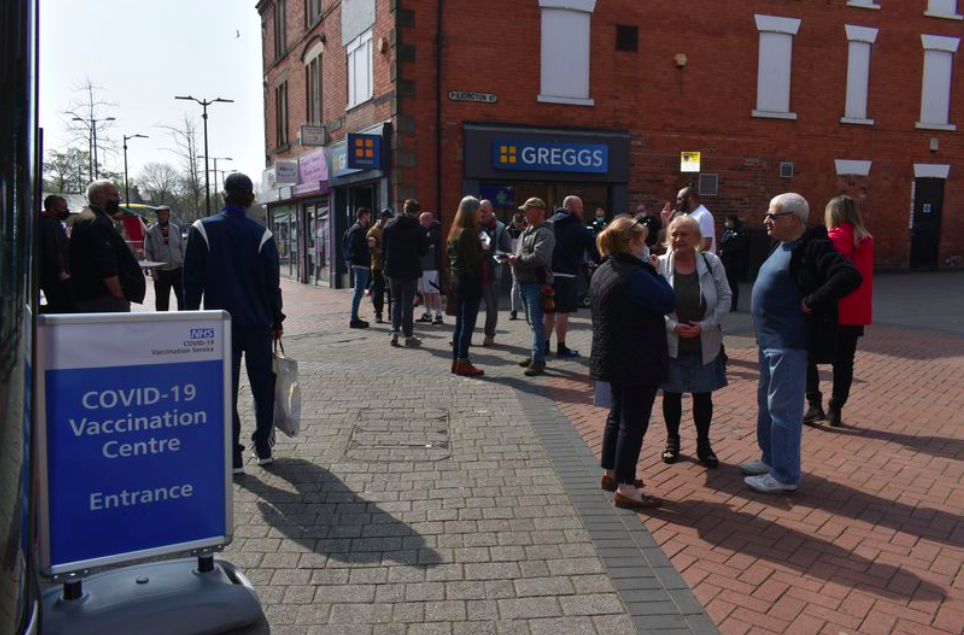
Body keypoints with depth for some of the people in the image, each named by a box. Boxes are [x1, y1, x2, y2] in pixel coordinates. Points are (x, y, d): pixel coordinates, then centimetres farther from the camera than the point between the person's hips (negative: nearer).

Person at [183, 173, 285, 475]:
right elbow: (272, 282, 0)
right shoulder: (261, 234, -3)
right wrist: (276, 321, 10)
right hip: (258, 325, 1)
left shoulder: (202, 229, -3)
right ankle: (263, 448, 20)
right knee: (263, 387, 13)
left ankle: (233, 456, 6)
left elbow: (193, 281, -4)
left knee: (226, 390, 5)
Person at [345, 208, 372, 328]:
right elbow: (353, 248, -21)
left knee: (359, 291, 14)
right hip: (360, 264, -11)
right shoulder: (357, 229, -13)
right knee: (358, 292, -8)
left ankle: (355, 318, 19)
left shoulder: (360, 229, 19)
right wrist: (368, 245, -16)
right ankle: (354, 320, -6)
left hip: (361, 265, 11)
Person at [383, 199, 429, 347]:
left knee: (396, 301, 16)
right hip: (411, 270, -3)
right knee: (408, 303, 3)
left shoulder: (389, 225, 1)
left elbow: (383, 247, 5)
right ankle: (408, 336, 7)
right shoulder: (418, 228, -10)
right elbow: (424, 251, -5)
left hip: (393, 269, 3)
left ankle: (395, 332, 6)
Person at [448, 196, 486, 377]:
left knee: (460, 324, 13)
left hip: (458, 280, 9)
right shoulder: (468, 233, -17)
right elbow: (473, 260, -21)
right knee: (467, 324, -3)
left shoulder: (456, 232, 12)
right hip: (470, 282, -9)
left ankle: (457, 361, 18)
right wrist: (485, 251, -4)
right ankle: (463, 363, 1)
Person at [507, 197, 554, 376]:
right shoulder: (526, 232, 18)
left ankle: (538, 360, -5)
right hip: (524, 282, 10)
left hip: (536, 284, -10)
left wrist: (517, 259, -15)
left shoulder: (544, 233, -13)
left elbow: (538, 258, -25)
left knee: (536, 323, -8)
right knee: (532, 322, 16)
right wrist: (513, 258, 4)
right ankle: (535, 354, 26)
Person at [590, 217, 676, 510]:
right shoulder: (635, 275, -22)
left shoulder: (602, 272, 9)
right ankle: (625, 489, 2)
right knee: (634, 421, -3)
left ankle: (610, 473, 31)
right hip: (639, 362, -10)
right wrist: (654, 271, -7)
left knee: (618, 413, 21)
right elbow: (668, 301, -16)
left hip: (613, 358, 10)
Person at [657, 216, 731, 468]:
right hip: (670, 344, -1)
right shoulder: (660, 265, -8)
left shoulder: (712, 263, -5)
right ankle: (672, 441, 31)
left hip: (705, 345, 1)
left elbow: (724, 299, -2)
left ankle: (703, 444, 28)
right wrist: (672, 326, -18)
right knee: (671, 394, 12)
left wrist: (705, 325, -14)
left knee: (703, 396, 11)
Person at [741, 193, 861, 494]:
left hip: (788, 342, -10)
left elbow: (849, 276, -28)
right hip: (769, 339, 10)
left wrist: (812, 303, -23)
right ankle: (770, 459, 34)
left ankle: (784, 475, 10)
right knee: (767, 403, 20)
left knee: (783, 408, -1)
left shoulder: (813, 248, -17)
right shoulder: (782, 245, 13)